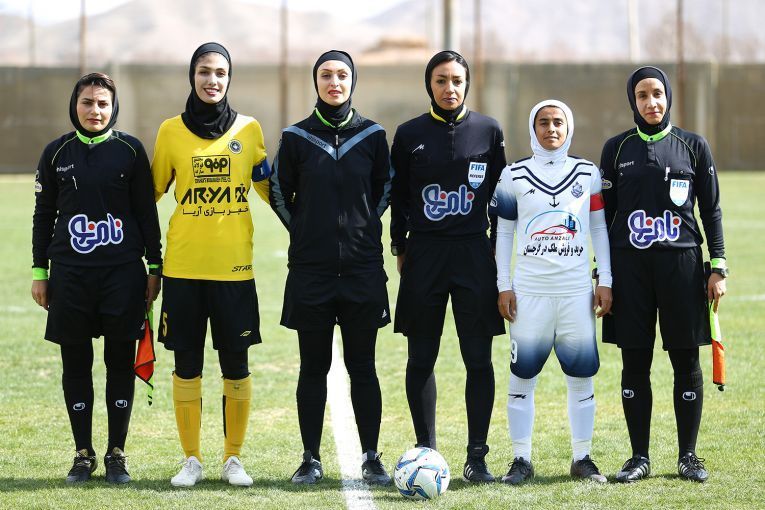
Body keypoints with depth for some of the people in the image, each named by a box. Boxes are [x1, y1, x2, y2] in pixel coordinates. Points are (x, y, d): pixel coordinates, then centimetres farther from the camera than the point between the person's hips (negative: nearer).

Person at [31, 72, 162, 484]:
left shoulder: (130, 150, 2)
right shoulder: (56, 153, 5)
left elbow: (147, 213, 5)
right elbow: (44, 215, 10)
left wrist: (155, 268, 2)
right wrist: (39, 271, 7)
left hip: (123, 272, -1)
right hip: (70, 274, 1)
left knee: (121, 361, 2)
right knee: (76, 363, 4)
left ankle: (116, 455, 11)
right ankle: (83, 454, 13)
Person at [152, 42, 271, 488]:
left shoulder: (249, 130, 5)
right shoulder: (172, 131, 4)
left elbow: (268, 191, 14)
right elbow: (153, 191, 11)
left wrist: (268, 176, -6)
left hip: (234, 266, 0)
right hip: (183, 266, 0)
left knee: (236, 364, 2)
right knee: (187, 364, 3)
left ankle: (234, 459, 14)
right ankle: (192, 460, 13)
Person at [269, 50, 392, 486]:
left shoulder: (372, 135, 3)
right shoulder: (297, 137, 1)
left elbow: (385, 189, 16)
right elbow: (279, 193, 11)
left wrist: (364, 229, 10)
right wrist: (306, 233, 9)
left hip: (363, 267, 0)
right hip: (311, 270, 0)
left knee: (363, 366, 3)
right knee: (314, 367, 4)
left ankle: (371, 458, 9)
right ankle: (312, 460, 10)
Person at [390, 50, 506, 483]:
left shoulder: (488, 130, 5)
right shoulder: (410, 134, 4)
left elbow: (500, 194, 9)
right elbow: (398, 196, 9)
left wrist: (498, 251, 6)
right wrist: (401, 248, 5)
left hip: (474, 253, 0)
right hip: (424, 253, 0)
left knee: (479, 360, -2)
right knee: (421, 359, 3)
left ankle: (477, 458, 2)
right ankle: (426, 452, 10)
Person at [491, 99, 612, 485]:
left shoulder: (588, 173, 8)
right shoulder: (514, 176, 5)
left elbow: (599, 228, 10)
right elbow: (503, 233, 7)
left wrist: (605, 281, 4)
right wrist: (503, 286, 1)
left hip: (577, 291, 1)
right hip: (529, 290, -1)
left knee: (582, 376, 1)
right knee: (522, 375, -2)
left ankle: (582, 457, 11)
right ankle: (521, 460, 5)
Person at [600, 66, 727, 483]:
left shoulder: (693, 146, 6)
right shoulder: (617, 149, 8)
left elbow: (711, 211, 7)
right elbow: (604, 213, 9)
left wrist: (718, 268, 0)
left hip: (682, 263, -1)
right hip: (630, 265, 1)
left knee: (686, 362, 1)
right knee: (635, 363, 2)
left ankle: (688, 456, 10)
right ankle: (639, 456, 9)